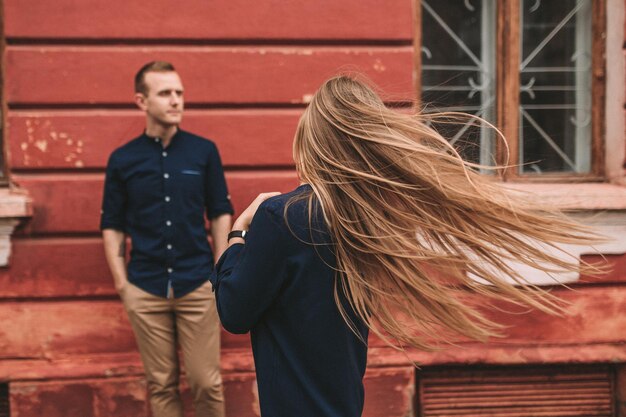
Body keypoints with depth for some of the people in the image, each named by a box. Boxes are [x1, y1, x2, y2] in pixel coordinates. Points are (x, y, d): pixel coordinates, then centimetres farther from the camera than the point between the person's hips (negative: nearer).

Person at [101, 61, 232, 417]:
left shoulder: (204, 151, 1)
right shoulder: (123, 159, 1)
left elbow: (221, 213, 6)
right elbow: (112, 226, 6)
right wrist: (122, 284, 0)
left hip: (198, 285, 0)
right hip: (145, 291, 0)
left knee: (206, 382, 2)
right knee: (161, 385, 8)